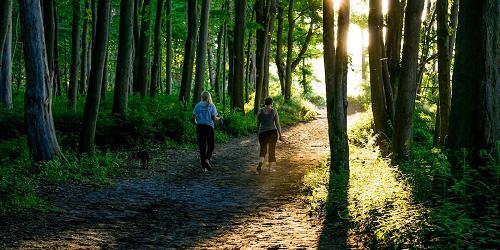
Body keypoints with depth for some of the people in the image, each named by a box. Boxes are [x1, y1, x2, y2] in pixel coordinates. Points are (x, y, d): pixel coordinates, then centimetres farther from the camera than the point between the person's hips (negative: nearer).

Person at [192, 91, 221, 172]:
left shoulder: (198, 105, 2)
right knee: (211, 145, 15)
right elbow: (214, 118, -7)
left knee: (202, 146, 6)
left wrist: (196, 122, 21)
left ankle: (203, 166, 5)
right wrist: (219, 118, 14)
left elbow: (193, 118, 0)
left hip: (200, 127, 2)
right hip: (209, 127, -2)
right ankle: (207, 159, -9)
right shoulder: (212, 106, -3)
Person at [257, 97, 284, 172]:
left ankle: (260, 163, -18)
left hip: (263, 133, 1)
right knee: (272, 150, 14)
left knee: (263, 150, 10)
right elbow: (277, 124, -5)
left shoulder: (260, 111, 1)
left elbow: (258, 124, 8)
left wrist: (258, 132, 23)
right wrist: (280, 136, -1)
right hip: (272, 132, -1)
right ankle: (271, 167, 16)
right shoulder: (274, 111, -3)